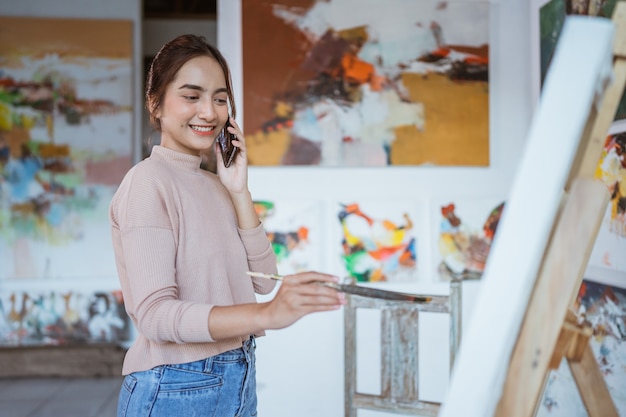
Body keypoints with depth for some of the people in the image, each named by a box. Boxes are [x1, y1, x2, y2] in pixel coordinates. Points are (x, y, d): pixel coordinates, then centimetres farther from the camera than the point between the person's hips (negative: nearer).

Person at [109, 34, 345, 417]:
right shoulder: (148, 181, -14)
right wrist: (266, 315, -37)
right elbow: (153, 313, -24)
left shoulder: (215, 183, 7)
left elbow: (262, 280, 2)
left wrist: (239, 192, -7)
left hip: (238, 380, 7)